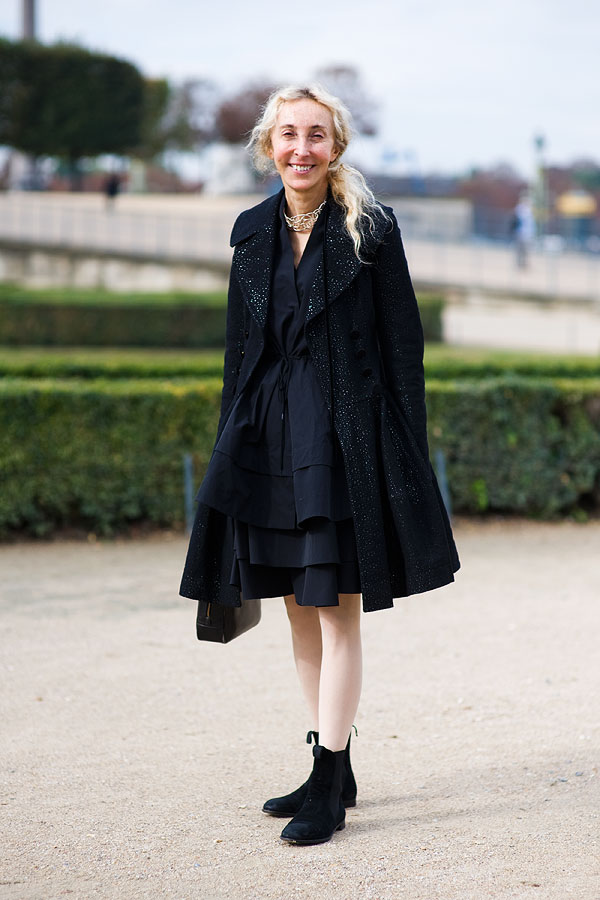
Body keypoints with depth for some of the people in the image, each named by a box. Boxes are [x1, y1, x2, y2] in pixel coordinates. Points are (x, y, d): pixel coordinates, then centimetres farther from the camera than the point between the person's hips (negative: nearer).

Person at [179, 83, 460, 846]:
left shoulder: (370, 229, -4)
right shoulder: (253, 232, 10)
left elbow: (403, 345, -4)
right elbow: (241, 347, 15)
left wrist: (406, 455, -9)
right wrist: (235, 444, 12)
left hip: (346, 434, -5)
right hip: (271, 436, 5)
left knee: (338, 610, -5)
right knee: (299, 609, 10)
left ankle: (328, 787, 0)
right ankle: (334, 772, 21)